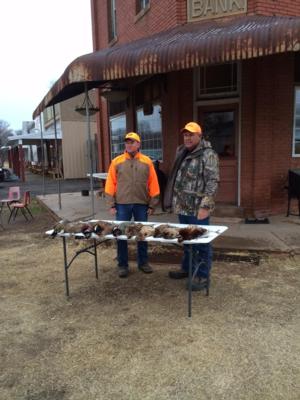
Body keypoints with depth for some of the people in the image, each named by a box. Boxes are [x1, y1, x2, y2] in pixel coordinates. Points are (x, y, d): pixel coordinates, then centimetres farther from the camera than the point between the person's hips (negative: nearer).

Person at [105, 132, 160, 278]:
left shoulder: (147, 162, 2)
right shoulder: (116, 162, 1)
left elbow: (153, 184, 3)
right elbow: (111, 184, 1)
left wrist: (152, 205, 0)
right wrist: (112, 205, -4)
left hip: (141, 204, 1)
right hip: (122, 204, 0)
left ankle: (143, 262, 25)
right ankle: (122, 265, 18)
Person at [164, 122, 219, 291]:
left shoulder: (208, 155, -11)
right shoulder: (182, 153, 13)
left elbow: (212, 182, -16)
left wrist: (205, 206, -22)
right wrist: (175, 202, 17)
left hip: (197, 209, -8)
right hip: (183, 207, 8)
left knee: (201, 243, 2)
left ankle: (203, 276, 14)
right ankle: (187, 268, 35)